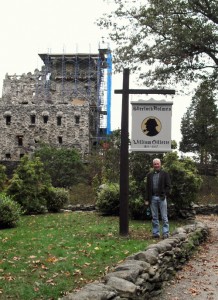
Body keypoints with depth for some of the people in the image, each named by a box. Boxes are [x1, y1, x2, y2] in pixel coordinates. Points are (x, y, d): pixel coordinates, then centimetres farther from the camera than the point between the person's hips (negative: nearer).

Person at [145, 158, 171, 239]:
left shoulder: (165, 174, 4)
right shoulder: (149, 175, 12)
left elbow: (168, 186, 1)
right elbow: (148, 187, 13)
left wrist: (165, 195, -12)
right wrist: (147, 199, 7)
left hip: (162, 198, -3)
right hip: (153, 198, 3)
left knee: (164, 217, -1)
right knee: (154, 217, 8)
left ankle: (165, 233, 3)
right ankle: (156, 233, 14)